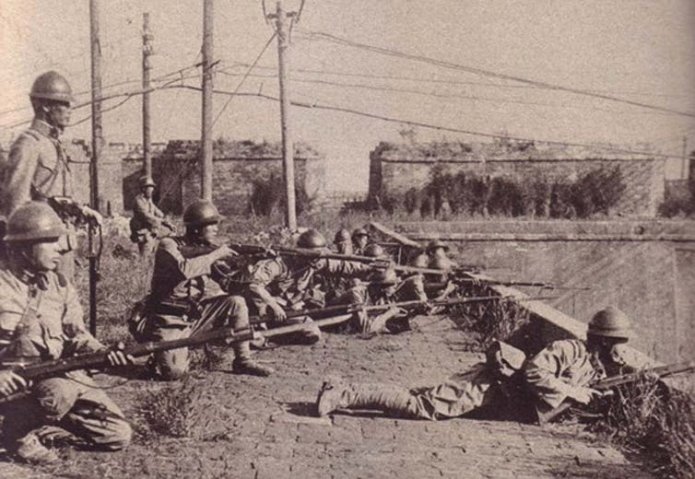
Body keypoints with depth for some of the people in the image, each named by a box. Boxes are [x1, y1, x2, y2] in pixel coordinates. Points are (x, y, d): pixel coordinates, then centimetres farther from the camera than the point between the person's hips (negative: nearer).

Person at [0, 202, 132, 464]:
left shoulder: (60, 286, 9)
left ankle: (45, 428, 12)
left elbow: (76, 335, 4)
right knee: (60, 392, -39)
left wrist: (102, 352, -18)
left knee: (118, 433, -4)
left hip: (61, 373, 5)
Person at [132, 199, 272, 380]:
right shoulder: (168, 245, -9)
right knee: (174, 371, -25)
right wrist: (215, 255, -21)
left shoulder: (207, 251, 8)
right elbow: (184, 269, -30)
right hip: (170, 322, -6)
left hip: (196, 315, 6)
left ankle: (242, 360, -4)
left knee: (236, 302, -11)